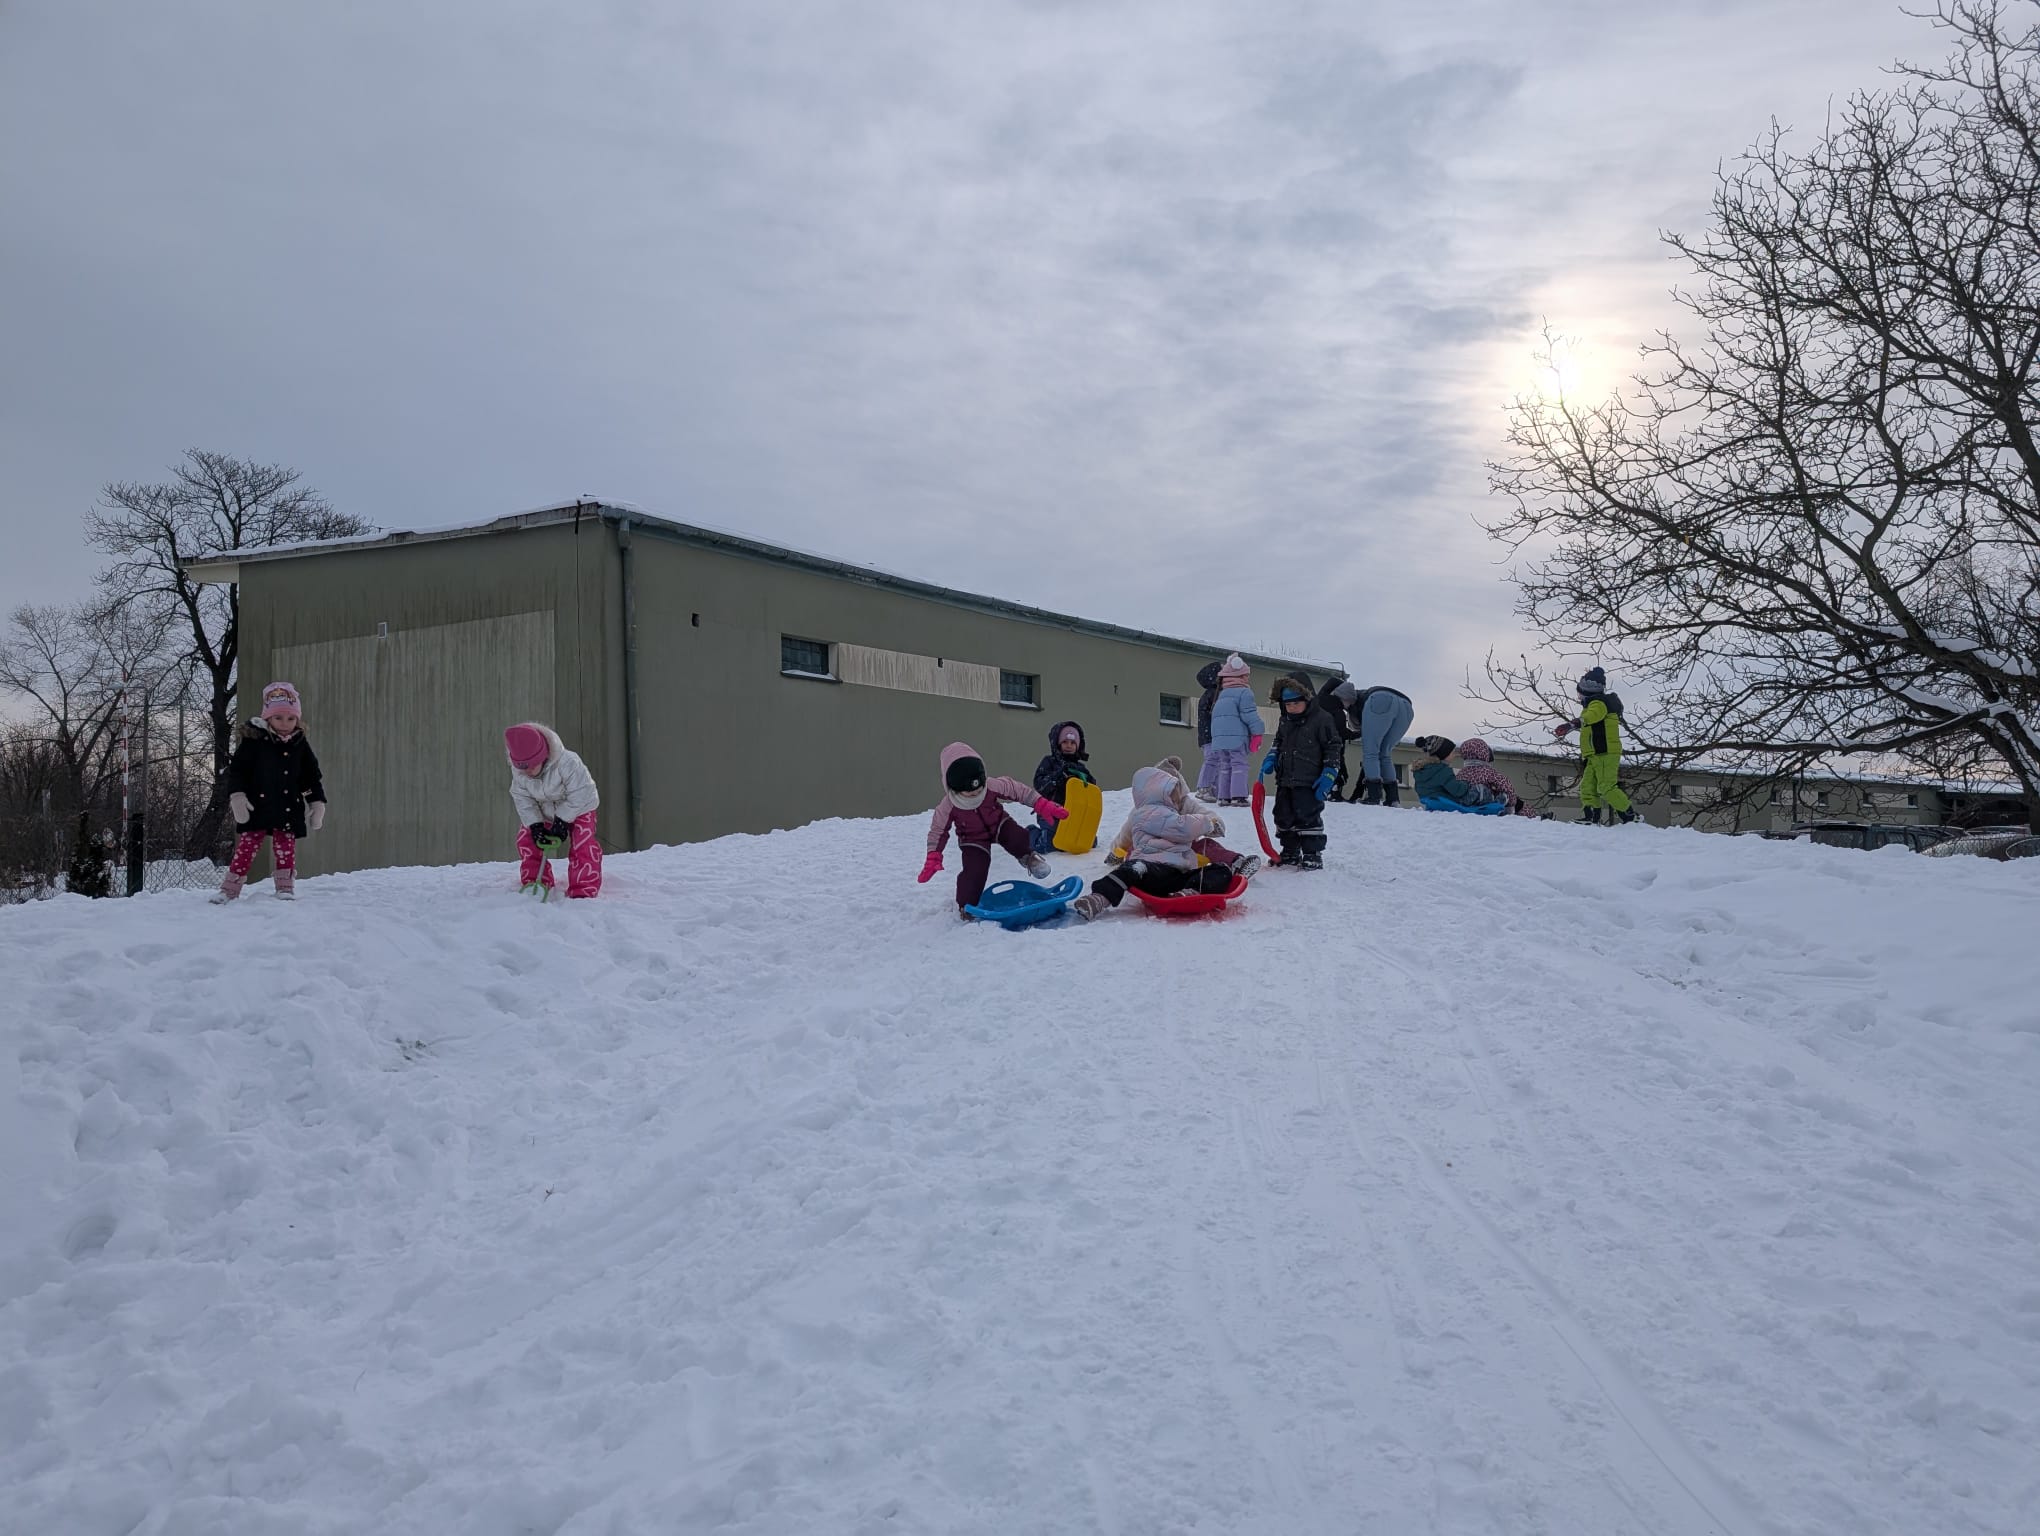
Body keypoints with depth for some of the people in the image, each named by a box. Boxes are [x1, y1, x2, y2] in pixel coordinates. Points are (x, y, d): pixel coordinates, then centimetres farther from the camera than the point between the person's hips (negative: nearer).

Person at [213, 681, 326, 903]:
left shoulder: (300, 745, 6)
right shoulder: (254, 741, -4)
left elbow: (312, 776, 12)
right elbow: (236, 770, -4)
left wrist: (317, 803, 7)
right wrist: (237, 796, -13)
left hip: (289, 809, 3)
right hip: (257, 806, -3)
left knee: (286, 846, 3)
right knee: (248, 845, -3)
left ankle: (285, 887, 12)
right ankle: (229, 889, 3)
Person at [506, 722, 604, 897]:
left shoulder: (568, 762, -38)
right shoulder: (517, 771, -22)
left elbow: (579, 795, -30)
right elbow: (522, 799, -14)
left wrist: (562, 821, -29)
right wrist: (535, 825, -25)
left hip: (578, 808, -5)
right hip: (542, 812, 5)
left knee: (582, 846, -19)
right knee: (526, 839, -4)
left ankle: (584, 892, -15)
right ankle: (533, 884, 12)